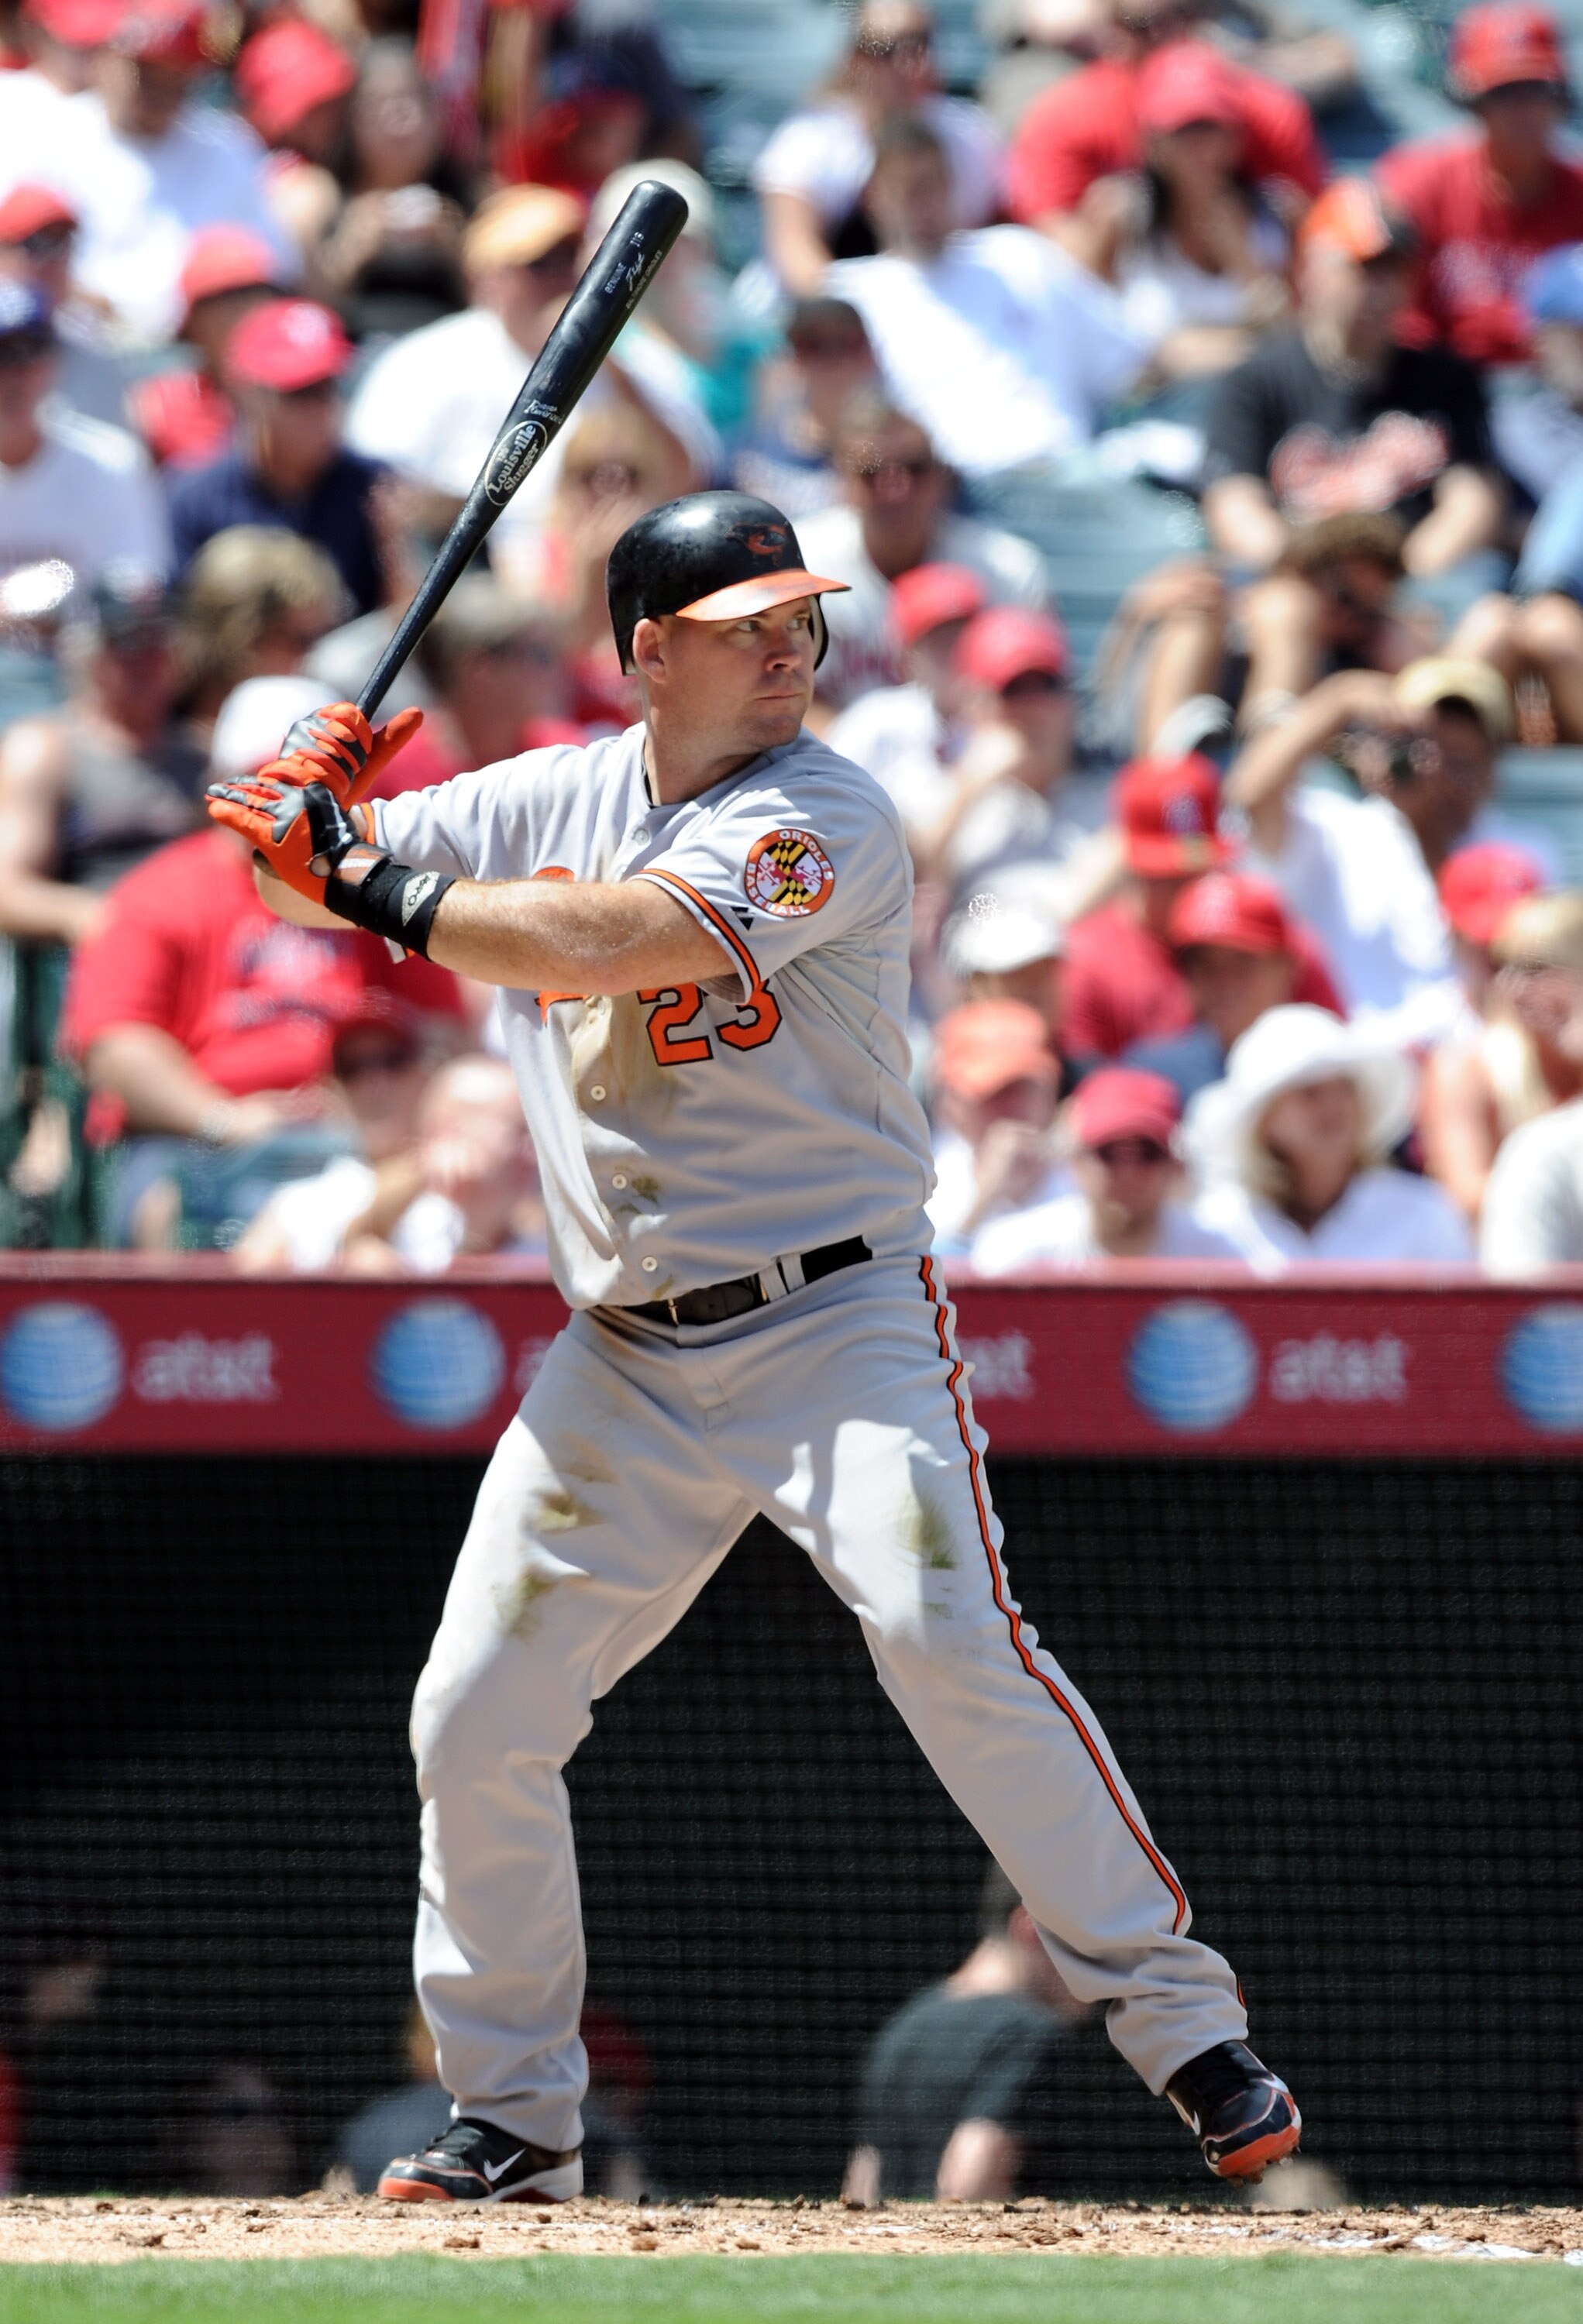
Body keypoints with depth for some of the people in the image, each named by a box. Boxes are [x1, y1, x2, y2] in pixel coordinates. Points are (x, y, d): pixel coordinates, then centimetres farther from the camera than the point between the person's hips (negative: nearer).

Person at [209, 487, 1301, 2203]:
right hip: (625, 1363, 6)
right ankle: (511, 2112, 19)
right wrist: (314, 807, -11)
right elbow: (309, 873, 12)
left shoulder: (828, 822, -12)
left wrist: (389, 890, -18)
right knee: (475, 1719, 2)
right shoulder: (552, 801, 7)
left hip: (835, 1325, -6)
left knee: (944, 1633, -25)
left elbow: (612, 941, -26)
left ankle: (1181, 2022, -18)